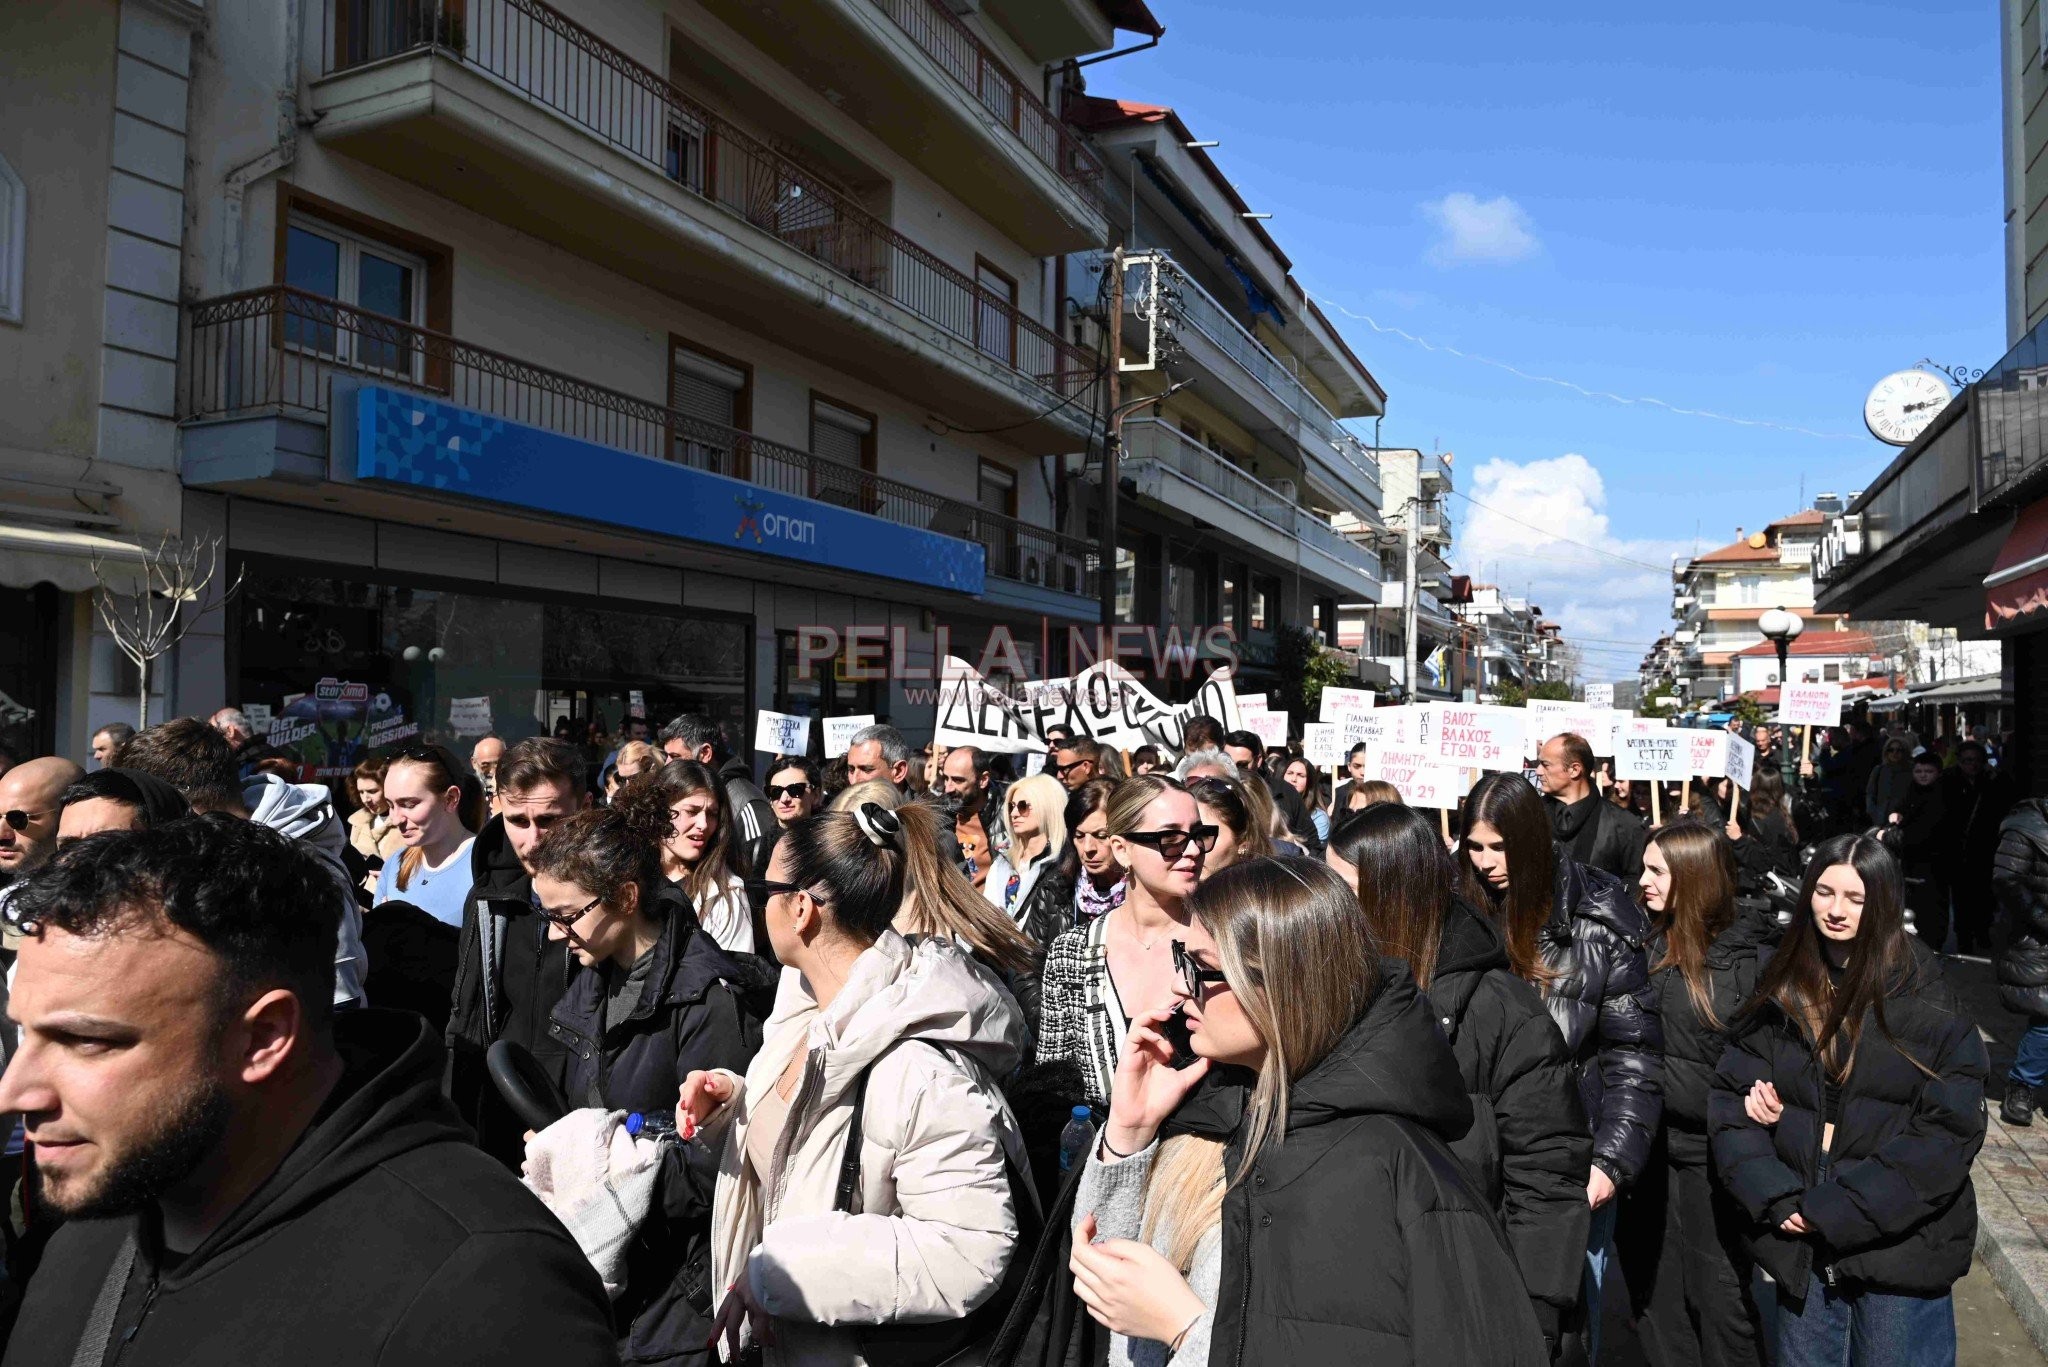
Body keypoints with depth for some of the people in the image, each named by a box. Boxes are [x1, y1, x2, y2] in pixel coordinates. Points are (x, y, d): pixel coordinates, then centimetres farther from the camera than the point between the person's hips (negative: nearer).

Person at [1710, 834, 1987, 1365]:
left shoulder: (1928, 1003, -7)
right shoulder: (1781, 997, 2)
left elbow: (1949, 1132, -12)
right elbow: (1729, 1102, 2)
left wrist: (1836, 1211, -16)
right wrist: (1777, 1200, -12)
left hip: (1901, 1246, -3)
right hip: (1801, 1246, 3)